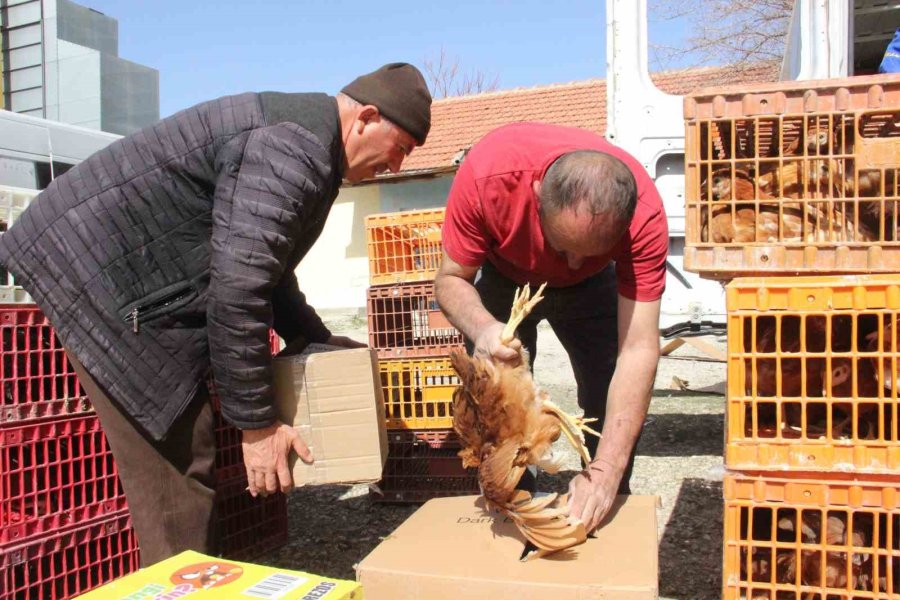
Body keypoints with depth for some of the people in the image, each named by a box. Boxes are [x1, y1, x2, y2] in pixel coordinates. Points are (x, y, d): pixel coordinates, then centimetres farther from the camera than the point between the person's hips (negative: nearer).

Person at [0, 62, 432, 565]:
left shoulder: (306, 131, 13)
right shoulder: (296, 150, -21)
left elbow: (264, 265, 22)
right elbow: (237, 289, -28)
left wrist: (319, 340, 20)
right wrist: (257, 422, -20)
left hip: (134, 271, 11)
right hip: (101, 272, -10)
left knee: (188, 458, 13)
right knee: (174, 474, -9)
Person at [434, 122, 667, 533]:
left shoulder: (643, 212, -37)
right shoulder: (487, 175, -39)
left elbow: (638, 349, -37)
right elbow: (451, 279, -26)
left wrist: (606, 470, -45)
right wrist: (483, 329, -49)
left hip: (591, 287, 0)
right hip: (505, 279, 0)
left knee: (618, 396, -11)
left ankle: (610, 508, 12)